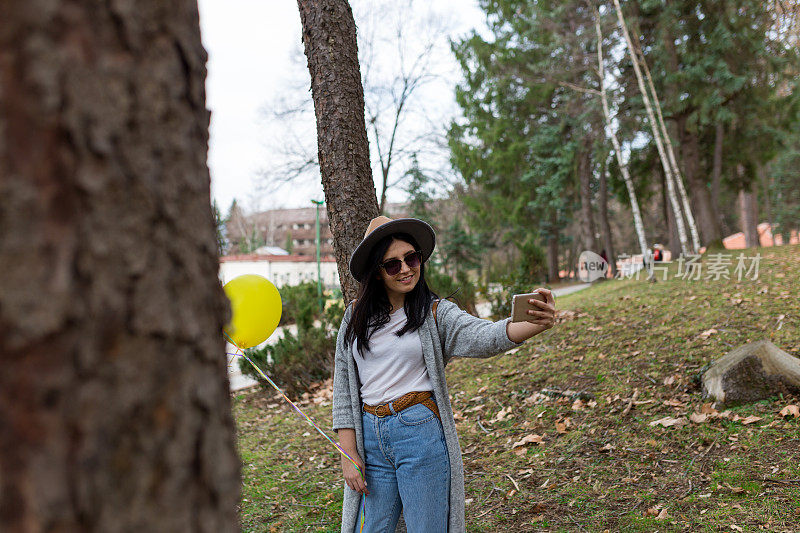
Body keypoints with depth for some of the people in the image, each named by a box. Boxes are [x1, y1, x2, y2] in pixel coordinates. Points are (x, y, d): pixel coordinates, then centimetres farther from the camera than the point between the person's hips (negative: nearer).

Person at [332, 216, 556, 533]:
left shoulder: (436, 314, -3)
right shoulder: (355, 317, 4)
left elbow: (484, 336, -22)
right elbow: (343, 386, 7)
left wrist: (535, 325, -43)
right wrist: (348, 454, 2)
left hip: (421, 434, -2)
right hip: (370, 437, 3)